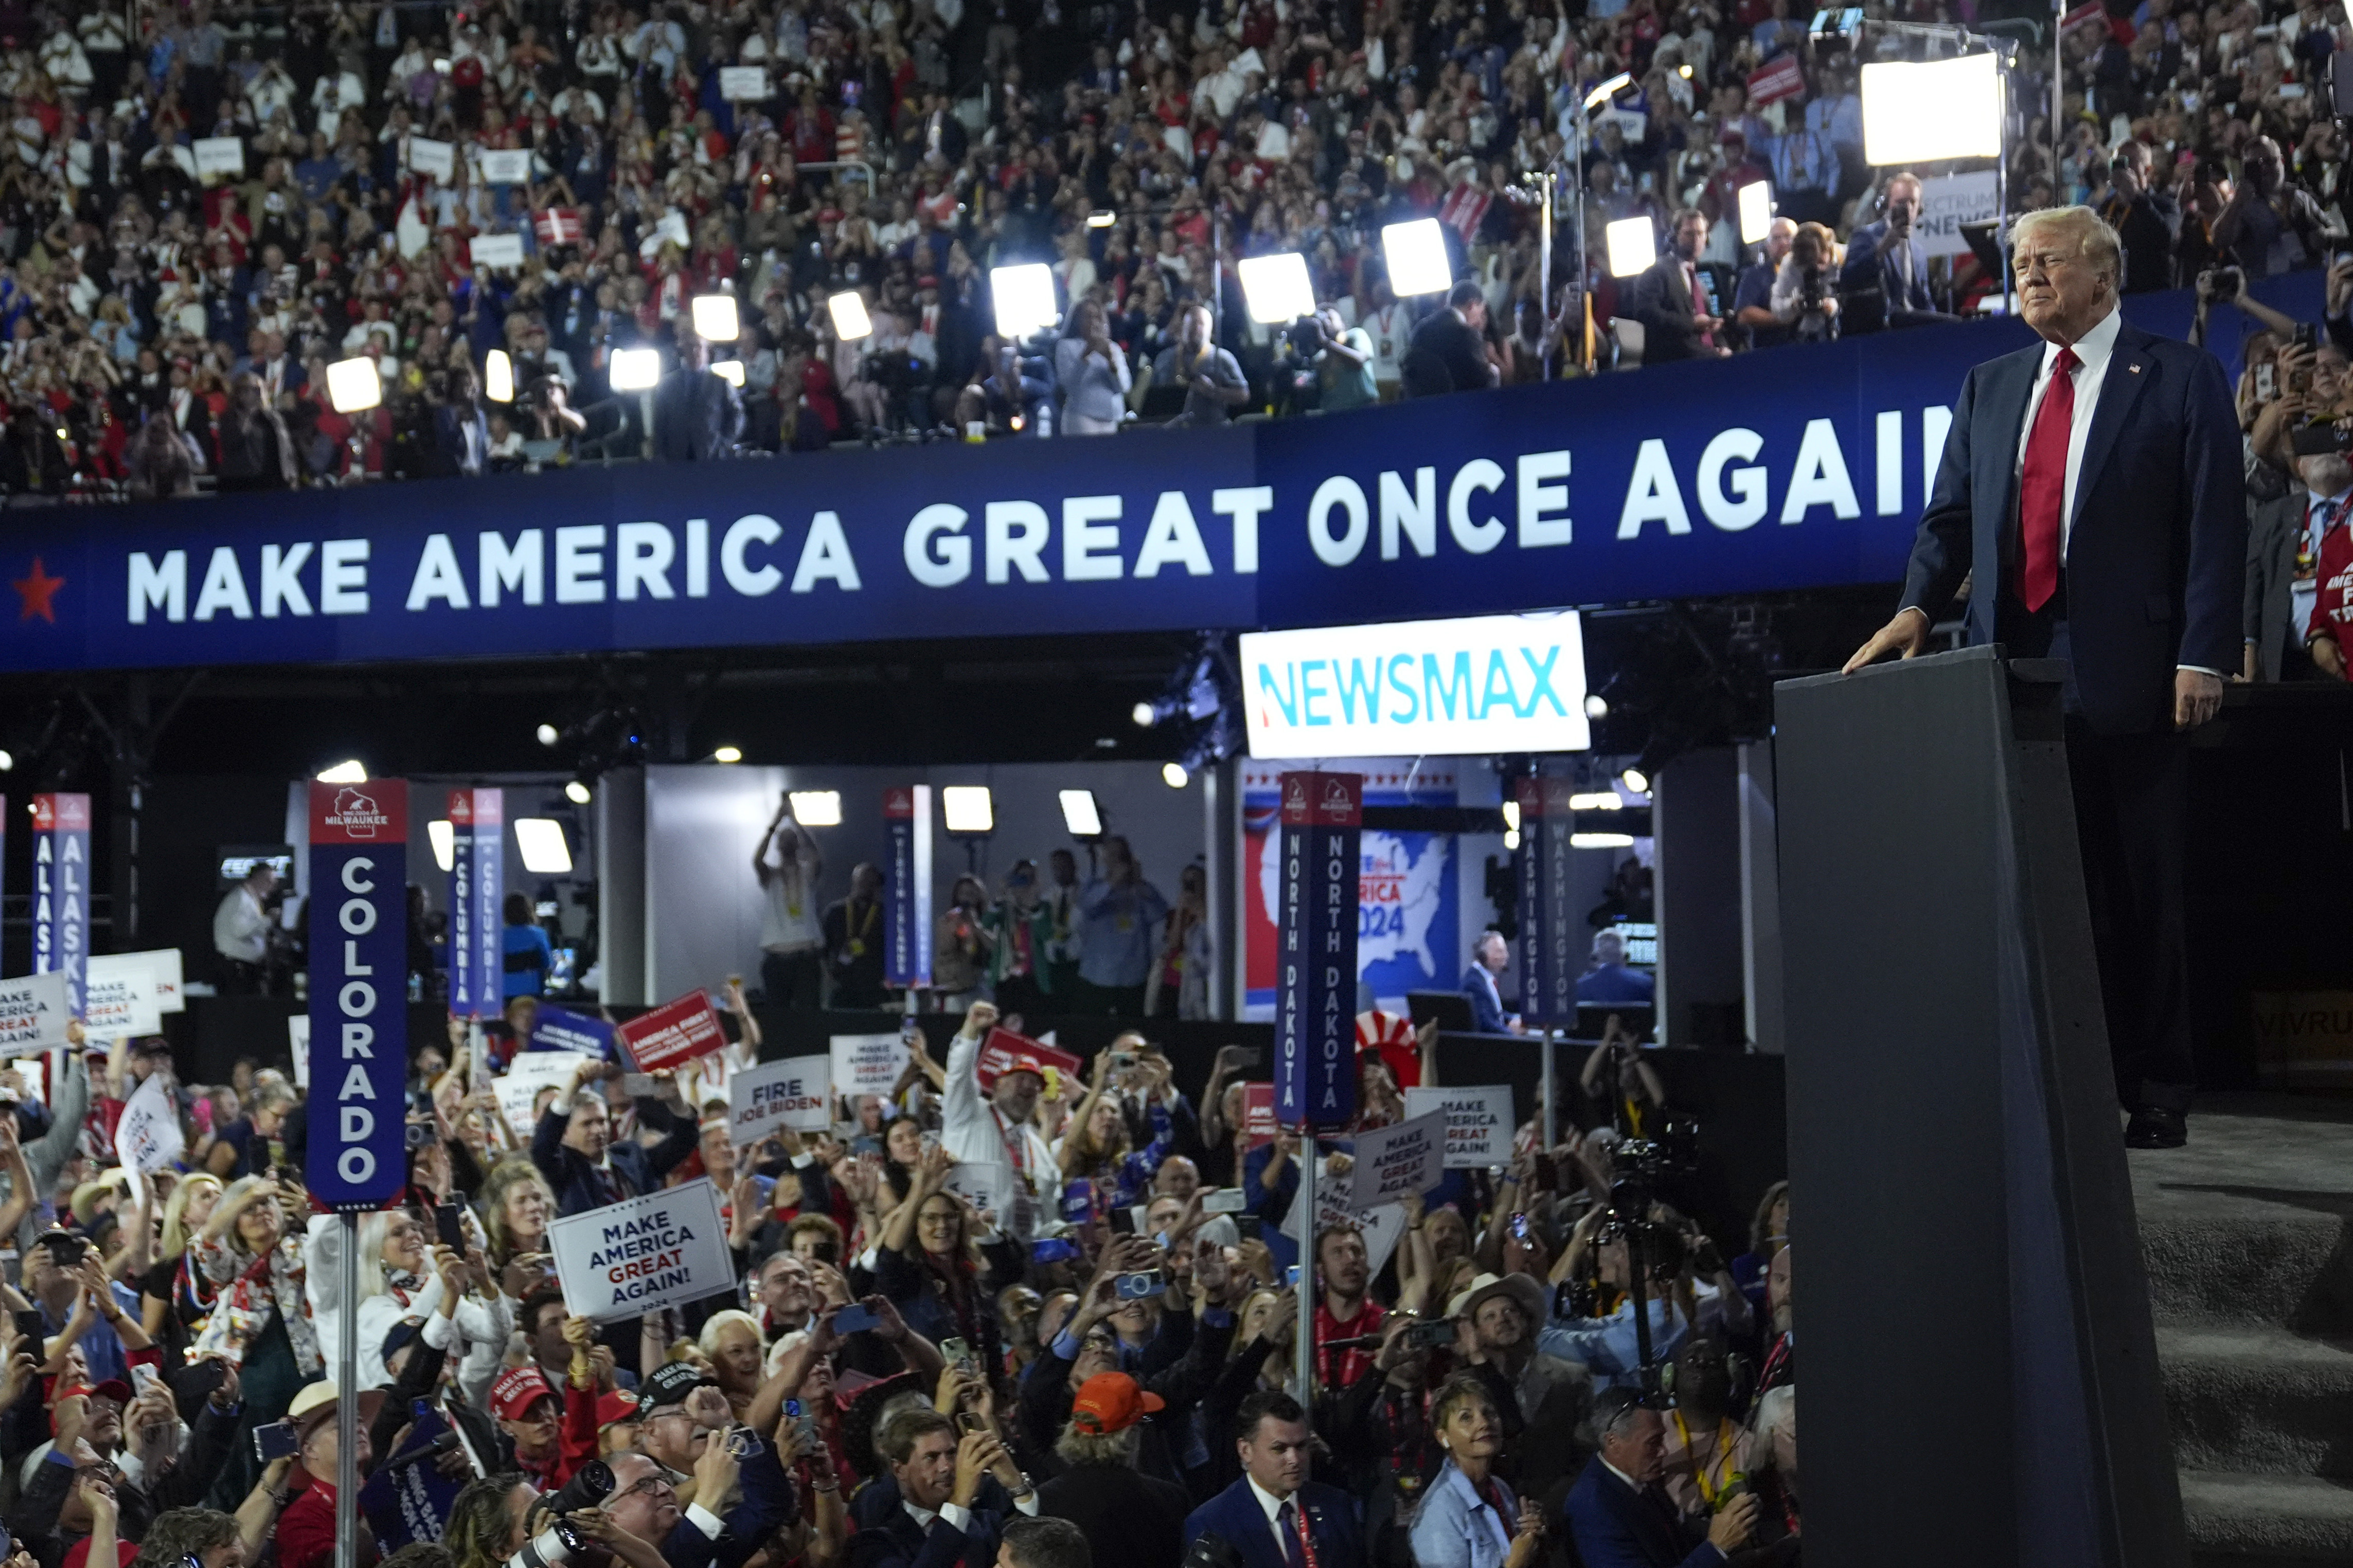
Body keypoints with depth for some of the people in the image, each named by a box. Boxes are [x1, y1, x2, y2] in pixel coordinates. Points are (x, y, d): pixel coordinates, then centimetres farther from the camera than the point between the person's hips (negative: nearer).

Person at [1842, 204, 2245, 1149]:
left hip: (2126, 673, -4)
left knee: (2139, 893, 1)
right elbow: (1951, 515, 14)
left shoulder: (2179, 379, 2)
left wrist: (2202, 655, -12)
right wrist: (1917, 608, -4)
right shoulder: (1990, 387, 17)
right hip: (2015, 670, 5)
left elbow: (2215, 527, -4)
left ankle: (2156, 1095, 9)